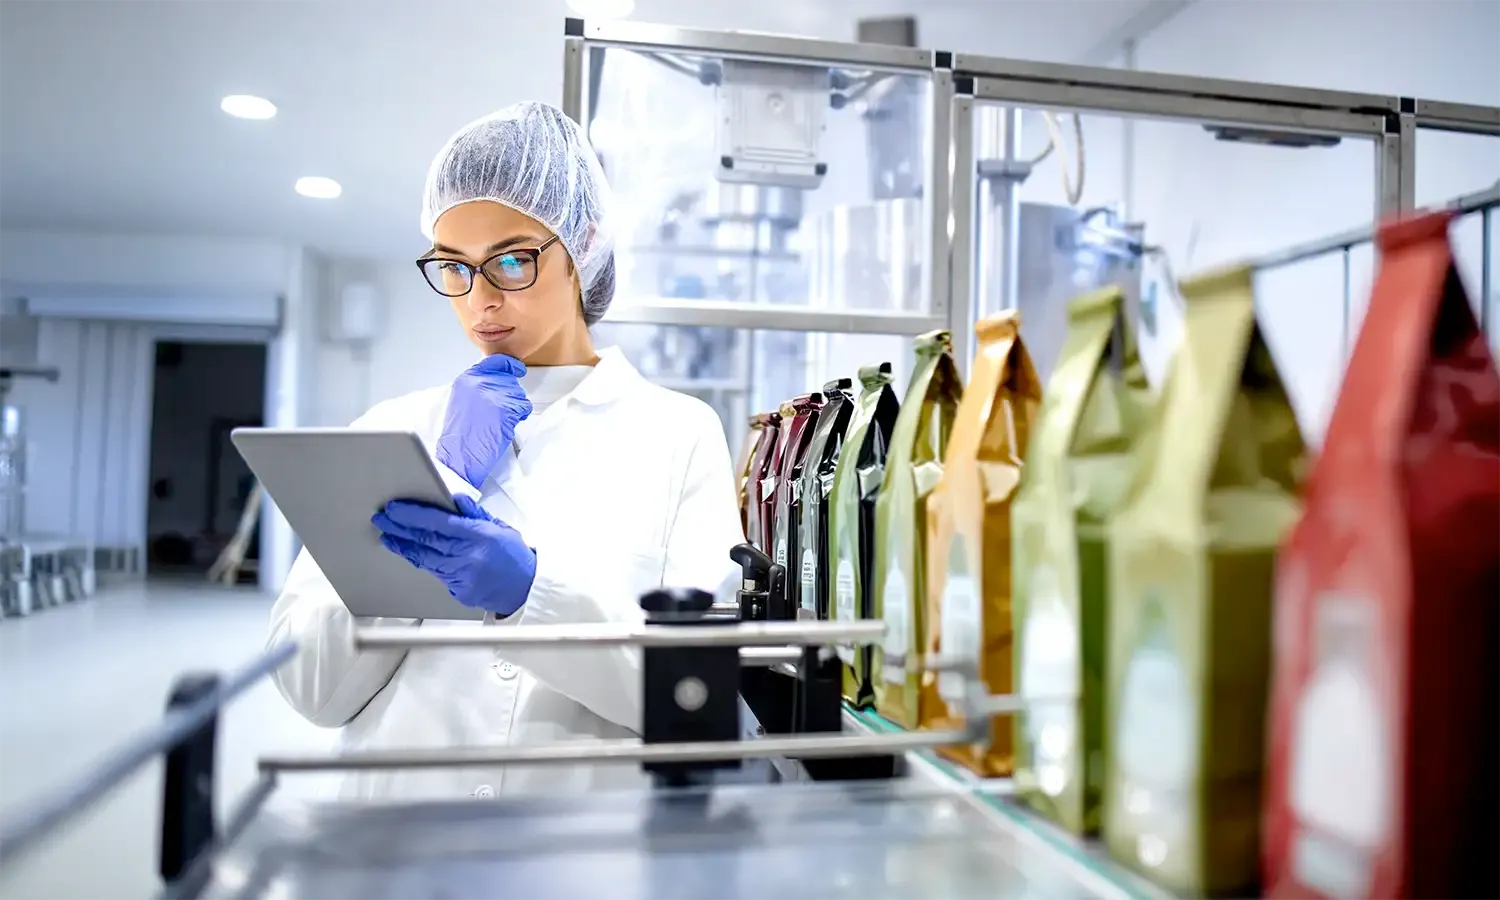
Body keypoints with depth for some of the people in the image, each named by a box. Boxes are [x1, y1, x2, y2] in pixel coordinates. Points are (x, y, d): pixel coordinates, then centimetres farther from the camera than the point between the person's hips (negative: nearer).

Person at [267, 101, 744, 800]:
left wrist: (532, 592, -20)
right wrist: (447, 482, -7)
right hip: (401, 821, 1)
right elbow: (315, 689, -1)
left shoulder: (680, 433, 0)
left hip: (592, 828, -1)